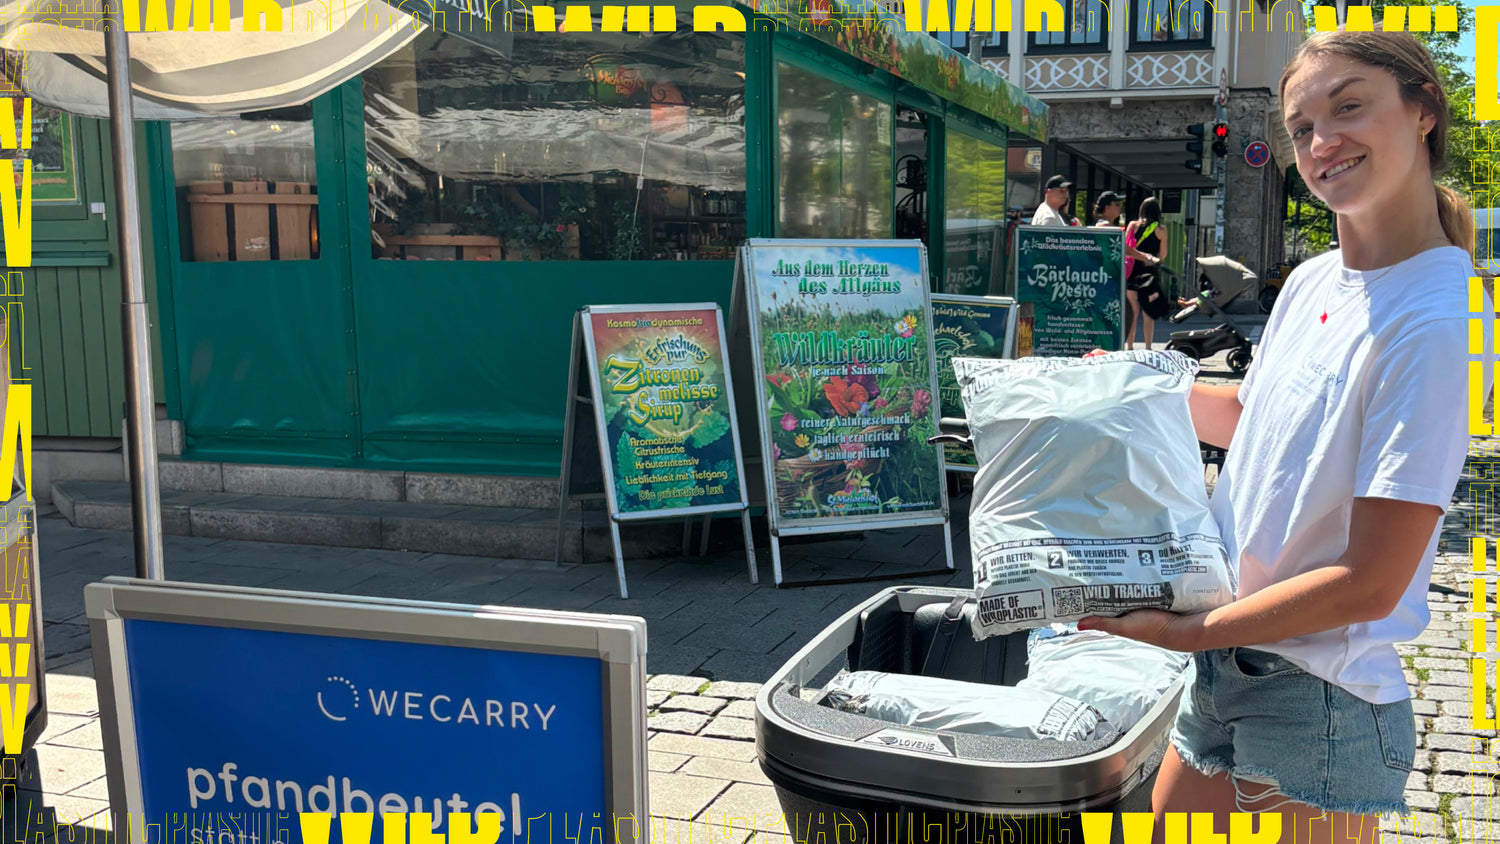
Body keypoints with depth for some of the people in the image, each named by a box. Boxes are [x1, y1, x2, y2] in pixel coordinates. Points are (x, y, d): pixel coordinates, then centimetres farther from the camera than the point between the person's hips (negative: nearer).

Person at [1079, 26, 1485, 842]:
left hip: (1320, 710, -7)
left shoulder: (1436, 322, -20)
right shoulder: (1309, 284, 4)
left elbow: (1369, 584, -21)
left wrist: (1183, 630, -19)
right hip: (1224, 673, 7)